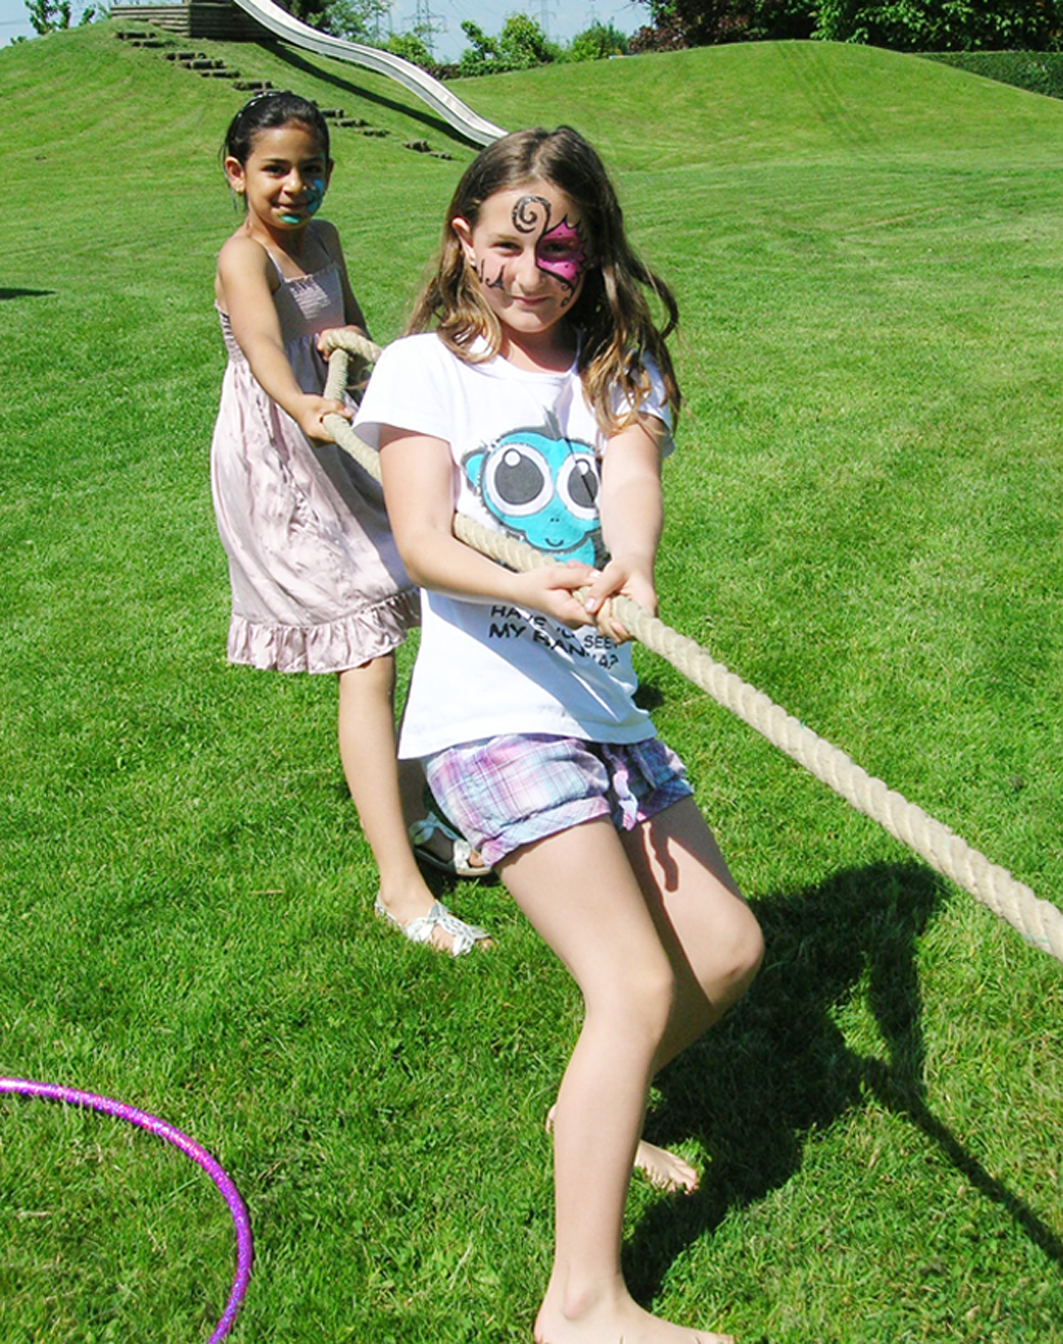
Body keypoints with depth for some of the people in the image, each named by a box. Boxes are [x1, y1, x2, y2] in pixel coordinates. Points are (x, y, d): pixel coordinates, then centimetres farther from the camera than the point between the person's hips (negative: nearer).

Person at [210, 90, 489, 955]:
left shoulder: (323, 240, 9)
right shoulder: (244, 259, -16)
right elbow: (262, 346, -37)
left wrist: (353, 344, -1)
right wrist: (304, 407, -58)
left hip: (330, 454, 9)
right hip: (276, 469, -9)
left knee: (373, 640, 17)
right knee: (368, 658, -15)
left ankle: (409, 816, 34)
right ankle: (401, 885, -14)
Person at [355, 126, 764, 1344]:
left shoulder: (619, 367, 11)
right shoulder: (424, 367, 1)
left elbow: (632, 475, -11)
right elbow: (423, 543, -12)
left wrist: (628, 567, -34)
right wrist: (529, 589, -33)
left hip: (604, 708, 6)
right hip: (490, 716, -6)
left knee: (726, 949, 8)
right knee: (639, 984, -14)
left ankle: (592, 1117, 35)